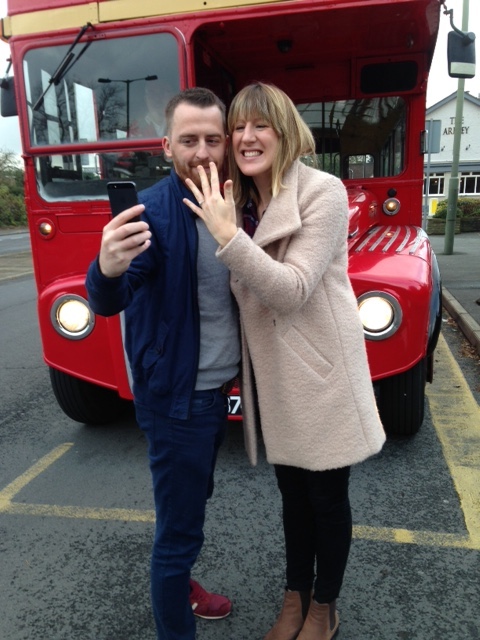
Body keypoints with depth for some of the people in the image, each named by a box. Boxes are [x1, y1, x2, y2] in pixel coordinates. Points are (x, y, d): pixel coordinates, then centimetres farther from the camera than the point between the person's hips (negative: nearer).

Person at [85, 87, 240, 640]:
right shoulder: (152, 211, -18)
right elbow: (107, 303, -29)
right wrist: (108, 271, -49)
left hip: (217, 390, 8)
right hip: (176, 398, -8)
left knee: (190, 502, 25)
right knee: (179, 526, 3)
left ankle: (179, 587, 49)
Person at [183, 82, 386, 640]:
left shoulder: (323, 192, -13)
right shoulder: (236, 200, 6)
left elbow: (291, 290, -22)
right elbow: (240, 290, 9)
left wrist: (227, 235, -25)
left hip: (319, 370, -5)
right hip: (270, 372, 6)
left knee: (326, 495, 13)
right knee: (292, 490, 21)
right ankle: (295, 594, 43)